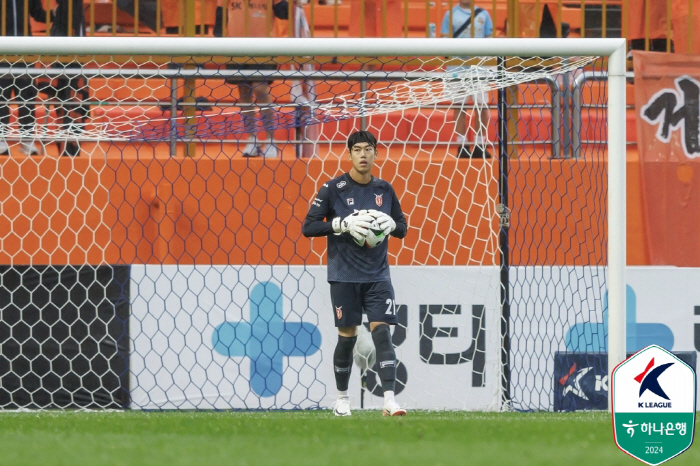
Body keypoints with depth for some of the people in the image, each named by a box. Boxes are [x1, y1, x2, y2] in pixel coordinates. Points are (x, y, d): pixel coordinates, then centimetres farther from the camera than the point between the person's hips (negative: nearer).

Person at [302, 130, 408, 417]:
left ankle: (389, 401, -18)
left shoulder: (384, 189, 7)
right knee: (347, 336, 3)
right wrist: (342, 224, -19)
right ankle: (341, 398, 21)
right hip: (344, 276, -2)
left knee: (381, 331, -10)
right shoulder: (333, 188, -4)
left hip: (377, 275, 2)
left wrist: (391, 224, -8)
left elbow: (402, 228, 16)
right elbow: (308, 227, -6)